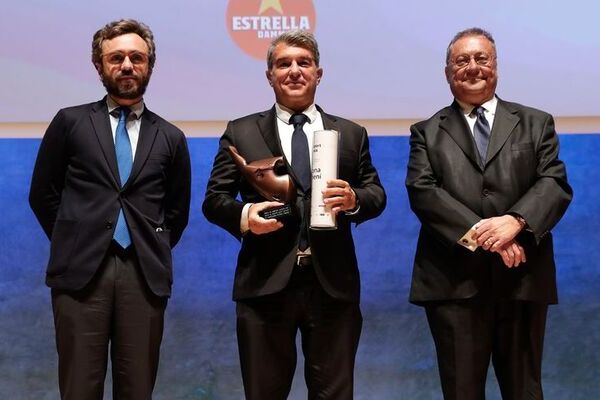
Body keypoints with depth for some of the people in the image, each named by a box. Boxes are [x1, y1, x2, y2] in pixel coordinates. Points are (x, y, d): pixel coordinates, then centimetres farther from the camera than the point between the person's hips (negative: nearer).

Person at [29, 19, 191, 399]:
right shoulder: (70, 122, 8)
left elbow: (178, 210, 19)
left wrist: (154, 253, 10)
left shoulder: (170, 137, 12)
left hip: (145, 275, 2)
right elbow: (42, 195, 10)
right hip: (81, 270, -1)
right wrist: (72, 243, 7)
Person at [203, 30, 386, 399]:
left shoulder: (351, 134, 13)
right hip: (266, 284, -1)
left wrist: (354, 199, -14)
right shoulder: (241, 133, 8)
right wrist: (244, 215, -17)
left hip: (333, 284, 1)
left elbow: (377, 195, 9)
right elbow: (214, 199, 5)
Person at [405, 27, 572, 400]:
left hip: (522, 278, 1)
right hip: (455, 281, -1)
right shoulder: (427, 132, 11)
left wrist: (515, 220, -20)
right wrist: (479, 232, -18)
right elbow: (422, 191, -4)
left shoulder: (536, 123, 12)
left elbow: (555, 184, 0)